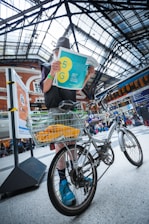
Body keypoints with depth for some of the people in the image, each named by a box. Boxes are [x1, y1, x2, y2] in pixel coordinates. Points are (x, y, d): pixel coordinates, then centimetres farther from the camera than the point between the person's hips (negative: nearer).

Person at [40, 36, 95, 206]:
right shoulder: (47, 66, 11)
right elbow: (44, 89, -5)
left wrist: (88, 75, 6)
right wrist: (52, 73, -22)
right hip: (56, 109, -5)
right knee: (60, 144, -10)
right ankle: (63, 182, 2)